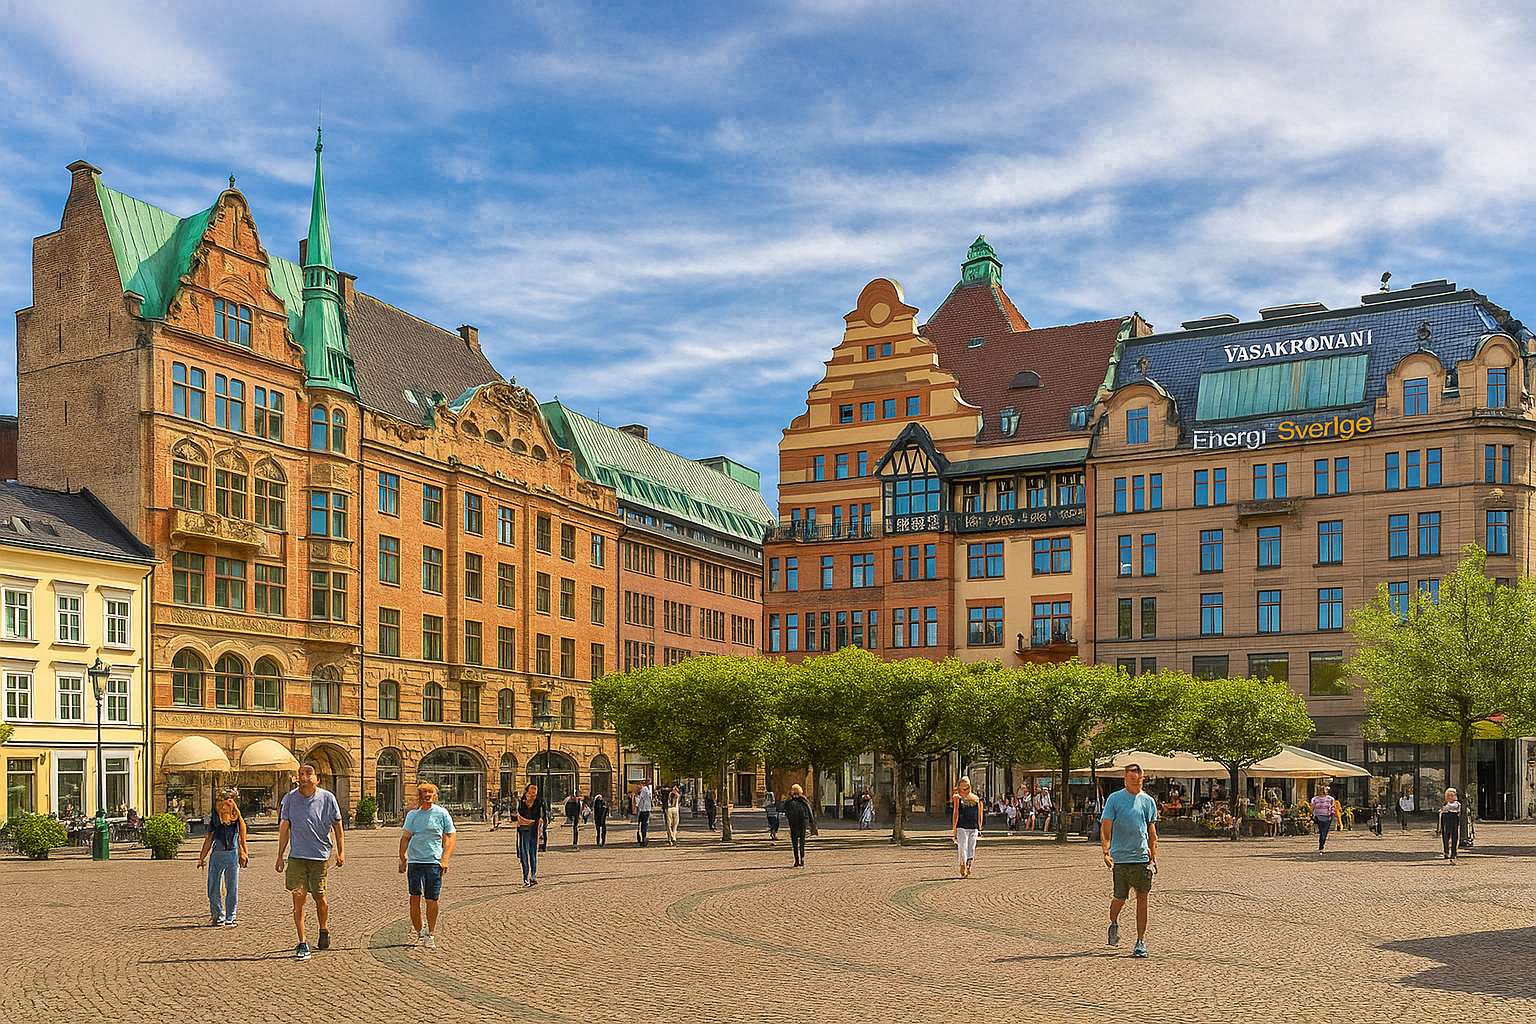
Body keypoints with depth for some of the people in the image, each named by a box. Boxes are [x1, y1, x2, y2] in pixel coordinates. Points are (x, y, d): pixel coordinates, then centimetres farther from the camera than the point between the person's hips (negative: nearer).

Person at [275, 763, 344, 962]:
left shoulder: (327, 798, -2)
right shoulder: (290, 798, 0)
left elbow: (337, 825, 7)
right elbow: (284, 827, 5)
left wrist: (341, 851, 5)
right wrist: (280, 855, 3)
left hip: (320, 855, -1)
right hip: (297, 855, 1)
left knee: (319, 898, 4)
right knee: (298, 898, -5)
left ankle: (324, 930, 33)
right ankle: (302, 944, 2)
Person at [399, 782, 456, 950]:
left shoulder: (442, 813, 4)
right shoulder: (412, 815, 11)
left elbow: (450, 837, 5)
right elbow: (405, 837, 11)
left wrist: (445, 859, -5)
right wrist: (403, 858, -1)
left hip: (433, 861, -2)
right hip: (414, 860, 2)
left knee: (431, 899, -4)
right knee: (414, 897, -2)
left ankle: (430, 934, 9)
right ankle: (418, 930, 13)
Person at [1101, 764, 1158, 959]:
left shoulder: (1148, 801, 9)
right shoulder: (1114, 799, -1)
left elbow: (1152, 832, 16)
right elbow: (1105, 828, -3)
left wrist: (1154, 856, 10)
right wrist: (1106, 852, -14)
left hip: (1142, 857, 2)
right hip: (1120, 857, -2)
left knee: (1142, 898, -1)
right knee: (1120, 898, 1)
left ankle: (1141, 942, 5)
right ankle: (1114, 923, 33)